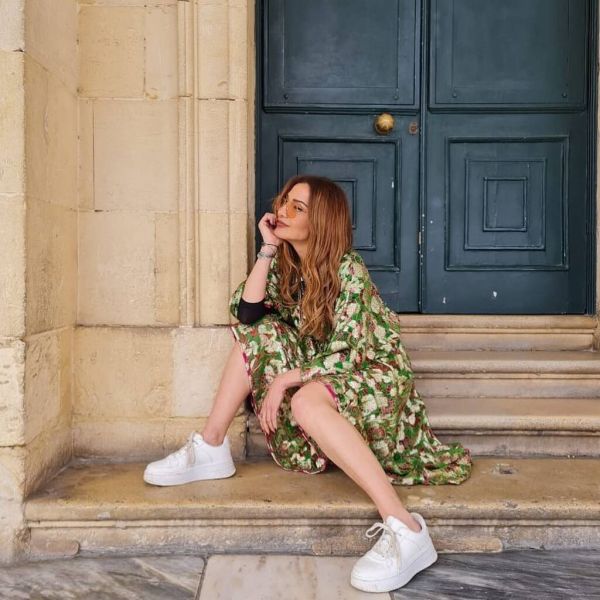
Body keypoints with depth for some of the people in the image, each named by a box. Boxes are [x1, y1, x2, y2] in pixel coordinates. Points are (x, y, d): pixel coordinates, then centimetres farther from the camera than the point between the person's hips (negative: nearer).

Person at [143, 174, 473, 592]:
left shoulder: (347, 268, -19)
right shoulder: (286, 265, 3)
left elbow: (348, 352, -24)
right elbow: (245, 314, -10)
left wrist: (283, 379, -25)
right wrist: (267, 249, -13)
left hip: (375, 374, -7)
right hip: (324, 376, 8)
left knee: (305, 401, -38)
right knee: (256, 335, -6)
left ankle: (406, 531, -43)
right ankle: (211, 450, -5)